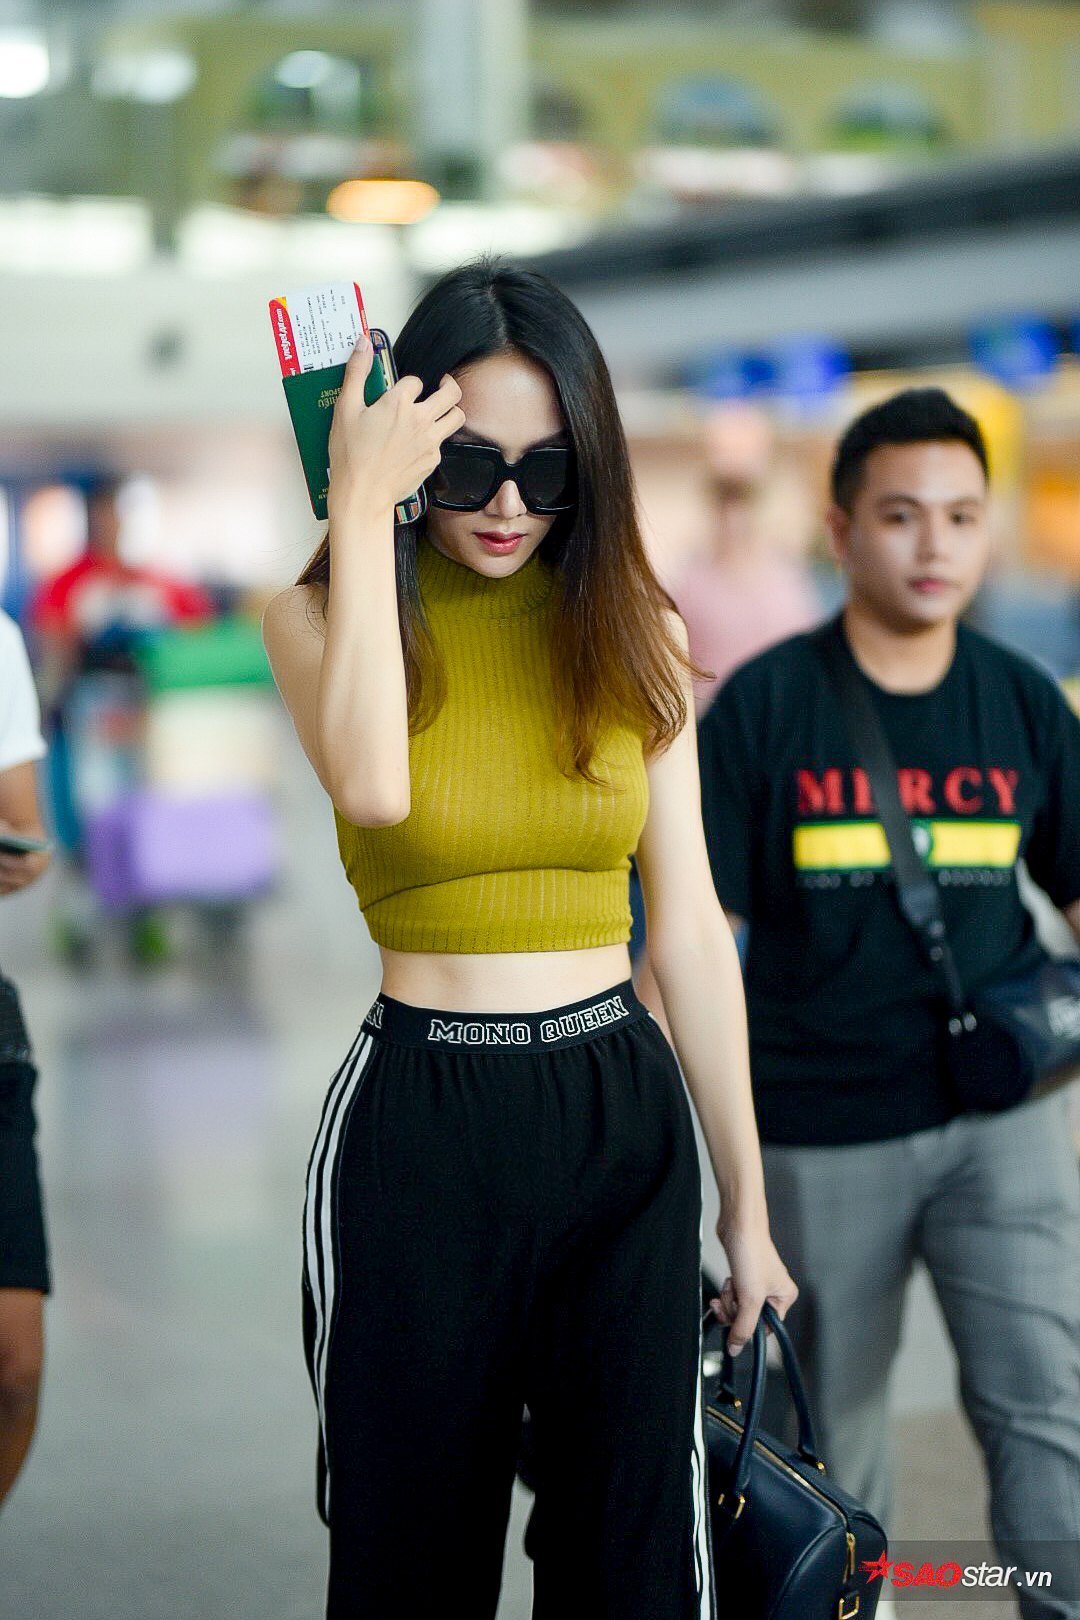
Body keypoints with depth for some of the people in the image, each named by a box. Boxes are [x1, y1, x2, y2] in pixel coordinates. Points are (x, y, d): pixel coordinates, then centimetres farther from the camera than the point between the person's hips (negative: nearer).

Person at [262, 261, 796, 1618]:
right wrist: (361, 507, -19)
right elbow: (374, 786, -25)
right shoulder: (322, 618, -1)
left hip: (624, 1117, 2)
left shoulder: (633, 632, 5)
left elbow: (690, 929, 6)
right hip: (419, 1124, -2)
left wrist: (746, 1205, 6)